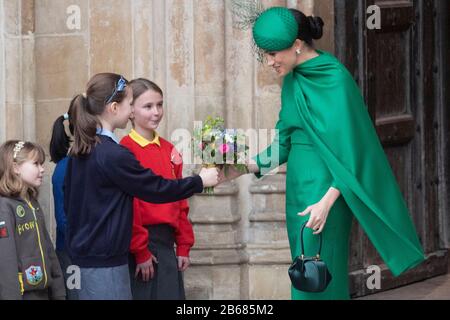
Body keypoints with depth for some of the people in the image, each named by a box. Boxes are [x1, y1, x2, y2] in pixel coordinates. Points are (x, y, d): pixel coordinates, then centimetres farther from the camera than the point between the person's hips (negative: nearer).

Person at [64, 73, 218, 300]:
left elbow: (68, 202, 17)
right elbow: (155, 188, -12)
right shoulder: (114, 155, -18)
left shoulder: (79, 151, 10)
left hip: (82, 253, 9)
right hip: (105, 260, -9)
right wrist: (200, 181, 2)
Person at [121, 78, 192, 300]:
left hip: (167, 242, 7)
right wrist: (140, 252, -14)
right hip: (141, 242, -7)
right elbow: (127, 205, -13)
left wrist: (184, 246, 11)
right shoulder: (126, 151, -9)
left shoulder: (168, 150, 12)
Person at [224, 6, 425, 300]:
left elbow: (350, 146, -16)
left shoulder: (334, 79, -15)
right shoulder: (293, 79, 9)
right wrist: (243, 168, 7)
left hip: (325, 187, -8)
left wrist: (326, 201, -22)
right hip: (299, 186, 8)